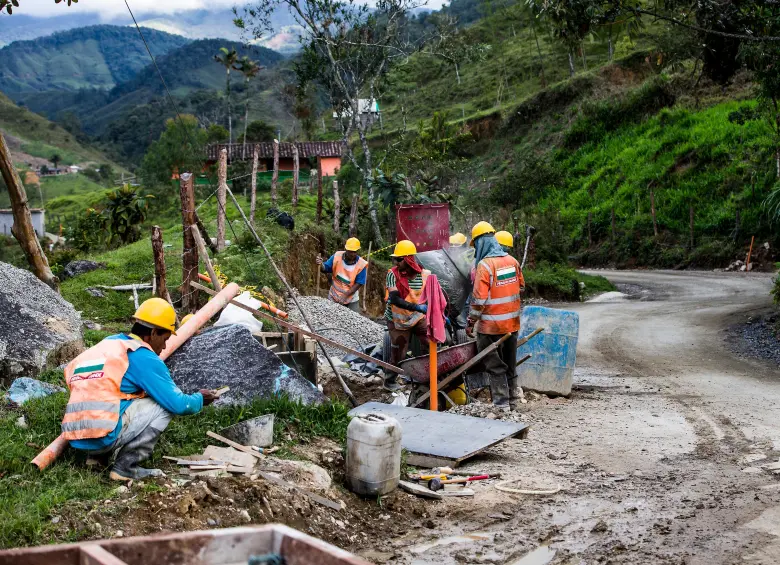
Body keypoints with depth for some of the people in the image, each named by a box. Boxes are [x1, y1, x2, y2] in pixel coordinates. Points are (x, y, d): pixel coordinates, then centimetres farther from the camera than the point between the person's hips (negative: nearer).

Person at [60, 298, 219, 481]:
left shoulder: (110, 343, 17)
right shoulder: (145, 358, -6)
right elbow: (178, 404, -7)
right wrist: (200, 399, 17)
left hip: (76, 436, 8)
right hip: (103, 436, -8)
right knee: (164, 405, 2)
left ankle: (97, 456, 15)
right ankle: (125, 465, -1)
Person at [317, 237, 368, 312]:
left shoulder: (361, 264, -18)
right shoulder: (337, 256, -13)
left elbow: (358, 283, -16)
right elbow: (325, 269, -8)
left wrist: (345, 296, -22)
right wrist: (320, 264, -32)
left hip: (351, 299, -1)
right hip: (334, 296, 1)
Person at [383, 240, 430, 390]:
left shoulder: (425, 275, -12)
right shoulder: (393, 274, -19)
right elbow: (394, 299, -28)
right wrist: (417, 307, -37)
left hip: (418, 318, 2)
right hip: (398, 321, -2)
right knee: (398, 355, 7)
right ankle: (389, 380, 31)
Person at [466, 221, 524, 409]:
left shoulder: (485, 265, -18)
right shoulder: (512, 261, 3)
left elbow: (479, 298, -19)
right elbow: (521, 287, 15)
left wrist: (471, 322, -10)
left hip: (492, 325, -7)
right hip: (512, 322, 7)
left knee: (495, 365, 3)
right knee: (509, 362, 19)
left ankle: (501, 401, 4)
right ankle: (511, 396, 29)